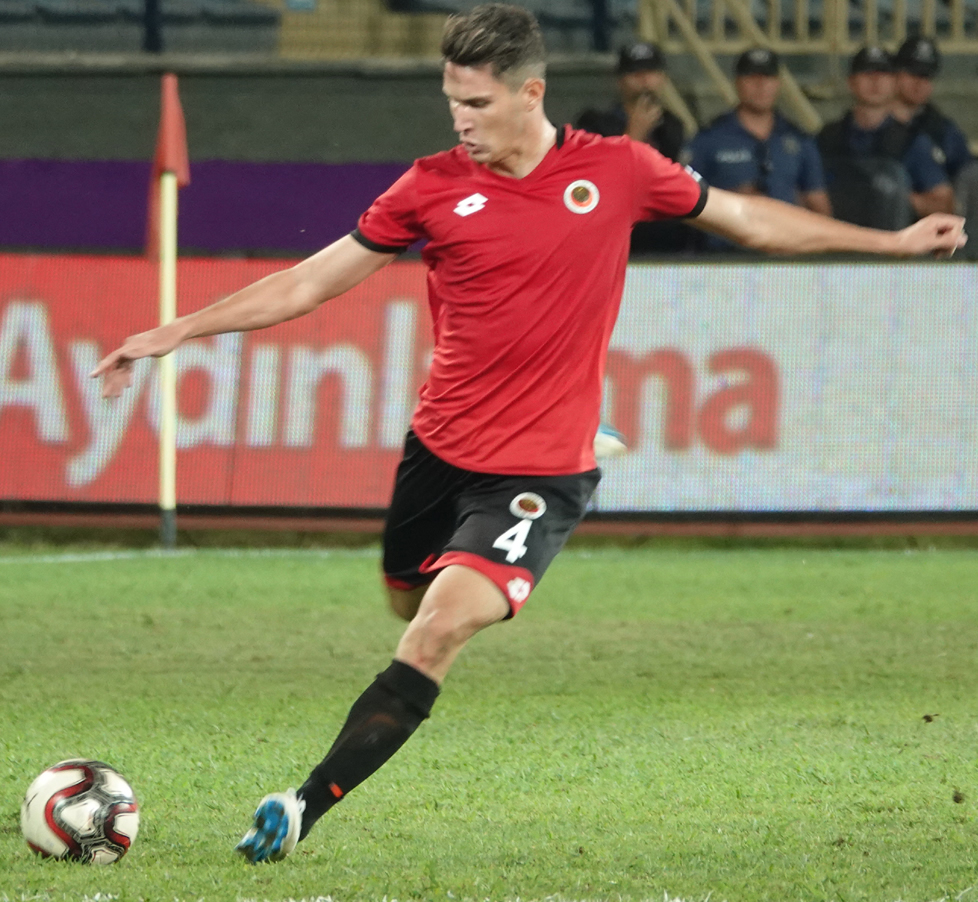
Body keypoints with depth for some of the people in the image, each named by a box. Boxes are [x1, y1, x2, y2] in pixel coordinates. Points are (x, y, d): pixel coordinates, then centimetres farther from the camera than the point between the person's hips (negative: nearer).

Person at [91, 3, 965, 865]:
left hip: (542, 471, -3)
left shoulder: (618, 170, -4)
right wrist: (178, 332, 0)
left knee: (441, 627, -21)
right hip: (438, 452, 3)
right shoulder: (433, 188, -3)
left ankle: (307, 807, -20)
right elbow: (311, 282, 4)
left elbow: (746, 217, 11)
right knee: (410, 604, 17)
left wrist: (894, 241, 14)